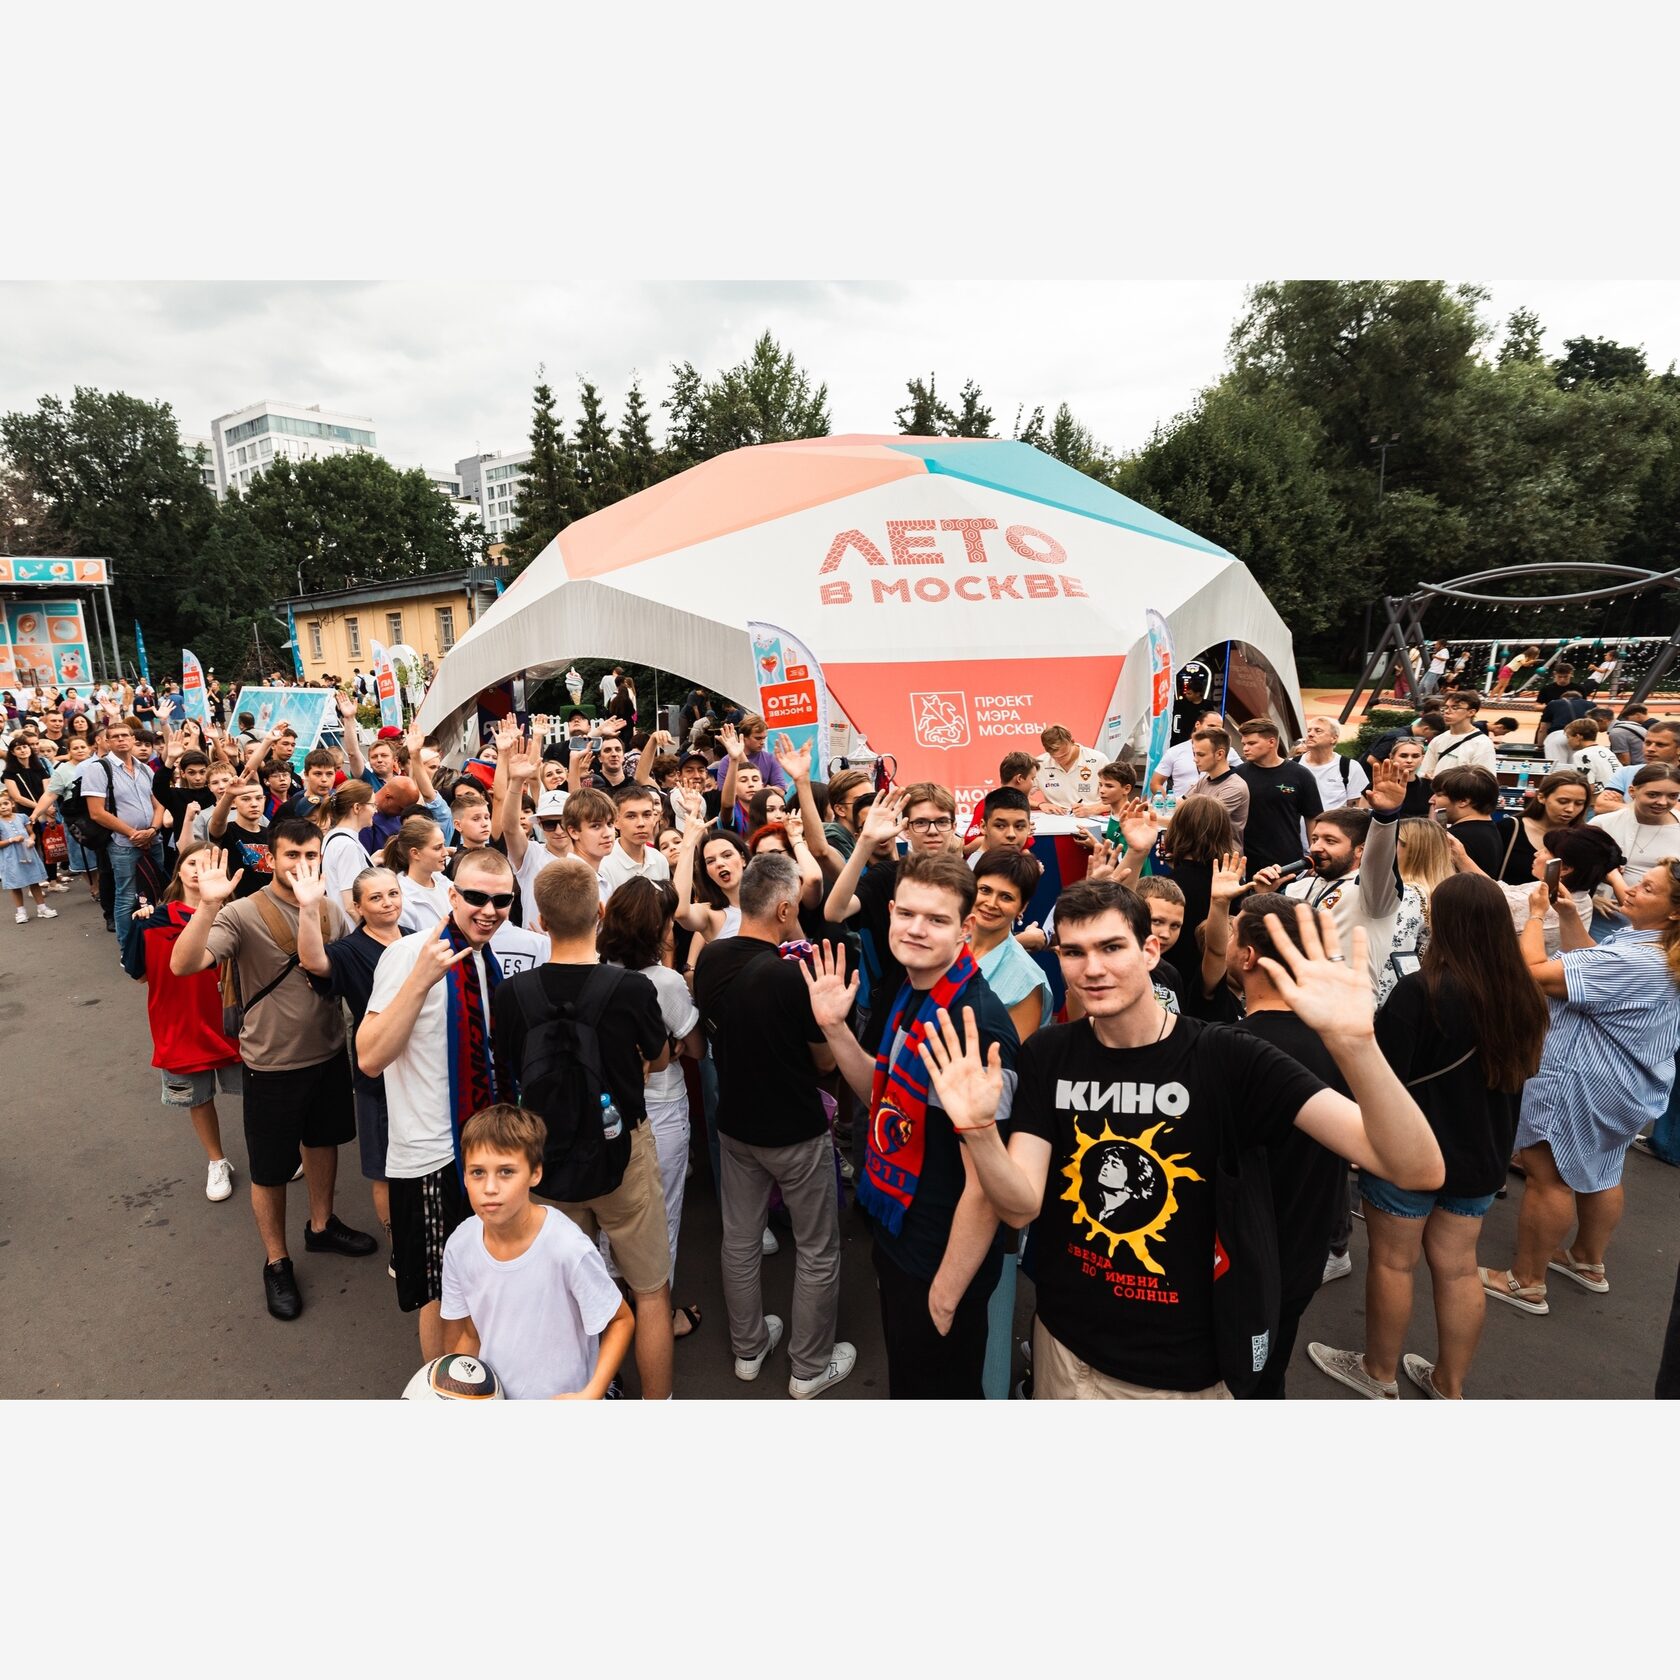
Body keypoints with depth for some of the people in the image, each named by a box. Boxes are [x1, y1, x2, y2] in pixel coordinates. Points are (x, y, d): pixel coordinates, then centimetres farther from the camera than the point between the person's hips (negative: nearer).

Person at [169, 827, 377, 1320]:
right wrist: (208, 906, -44)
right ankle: (277, 1262, 35)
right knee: (270, 1170, 12)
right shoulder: (243, 914, -19)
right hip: (272, 1066, -5)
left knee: (323, 1141, 25)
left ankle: (321, 1226, 49)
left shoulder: (331, 910, -4)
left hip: (329, 1054, 5)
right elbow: (183, 964, -33)